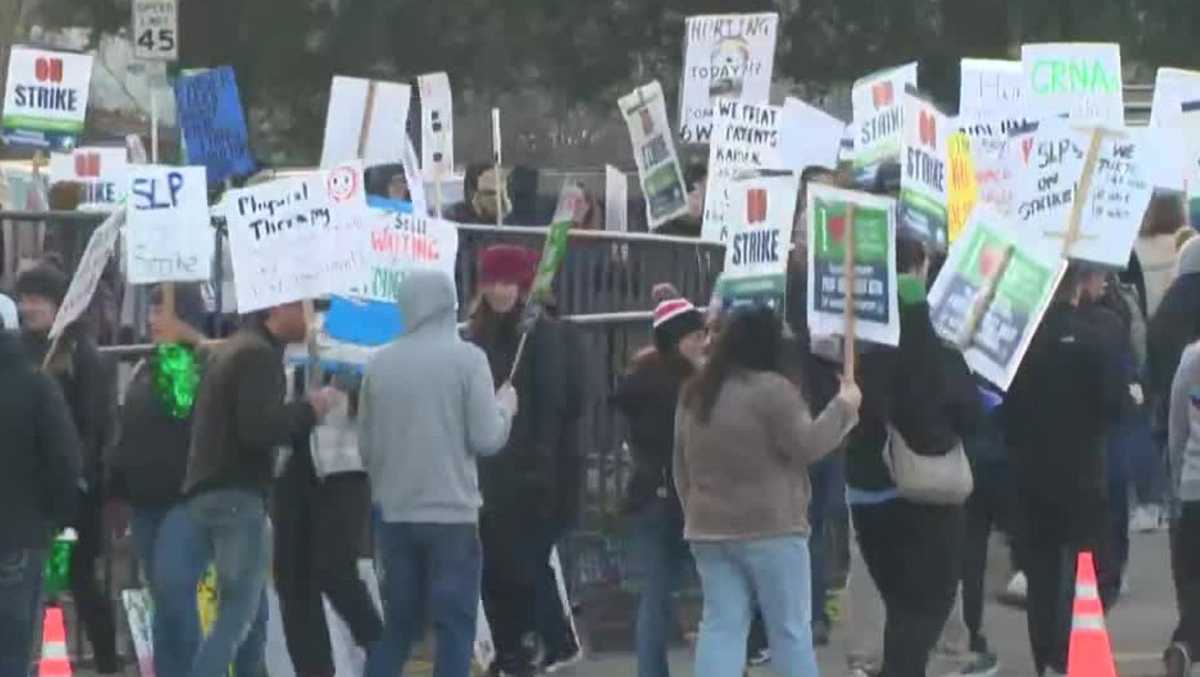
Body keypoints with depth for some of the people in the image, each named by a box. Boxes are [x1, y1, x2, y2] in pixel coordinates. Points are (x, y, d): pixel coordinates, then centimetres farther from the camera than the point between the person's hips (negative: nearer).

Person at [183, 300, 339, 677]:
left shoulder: (234, 349, 19)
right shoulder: (260, 355, -11)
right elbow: (258, 429, -22)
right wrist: (310, 409, -9)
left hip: (209, 493, 10)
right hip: (237, 495, -10)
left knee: (251, 611, 14)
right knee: (238, 616, -11)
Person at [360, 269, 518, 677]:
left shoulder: (380, 363, 5)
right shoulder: (466, 358, -7)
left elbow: (365, 445, 9)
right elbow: (486, 439, -10)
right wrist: (505, 409, 10)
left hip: (395, 514, 5)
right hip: (452, 513, -4)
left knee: (399, 624, 14)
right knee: (455, 626, 1)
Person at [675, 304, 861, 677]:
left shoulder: (694, 393, 12)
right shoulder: (772, 390, -13)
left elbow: (681, 464, 18)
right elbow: (806, 446, -14)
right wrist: (843, 407, -2)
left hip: (709, 528, 6)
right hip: (769, 528, -6)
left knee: (720, 626, 3)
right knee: (790, 628, 2)